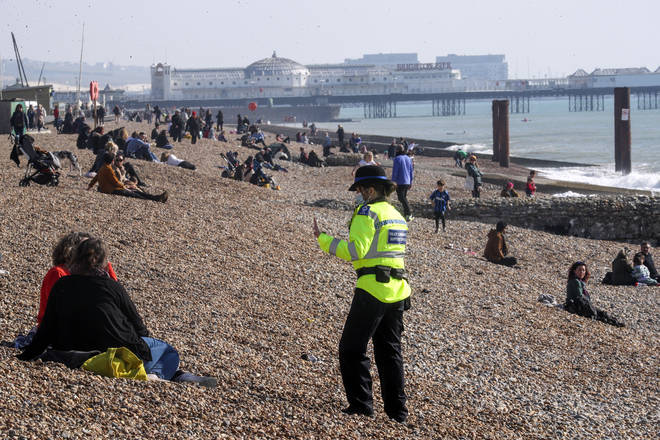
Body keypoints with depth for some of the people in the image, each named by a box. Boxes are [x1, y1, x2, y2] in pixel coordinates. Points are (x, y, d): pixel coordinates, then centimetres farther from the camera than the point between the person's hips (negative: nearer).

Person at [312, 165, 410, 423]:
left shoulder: (368, 212, -10)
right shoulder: (396, 215, 17)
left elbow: (356, 250, -19)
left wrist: (323, 240, -10)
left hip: (373, 287, -8)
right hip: (398, 289, 8)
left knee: (352, 347, 1)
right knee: (389, 350, 14)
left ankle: (361, 402, -2)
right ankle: (396, 408, 13)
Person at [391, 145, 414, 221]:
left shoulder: (397, 159, -12)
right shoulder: (408, 158, 10)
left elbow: (395, 172, -13)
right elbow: (411, 171, 16)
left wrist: (393, 182, -8)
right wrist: (410, 182, 22)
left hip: (400, 182, -7)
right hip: (407, 182, 7)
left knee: (401, 198, -8)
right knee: (404, 197, 17)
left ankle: (409, 214, -19)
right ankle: (405, 214, 17)